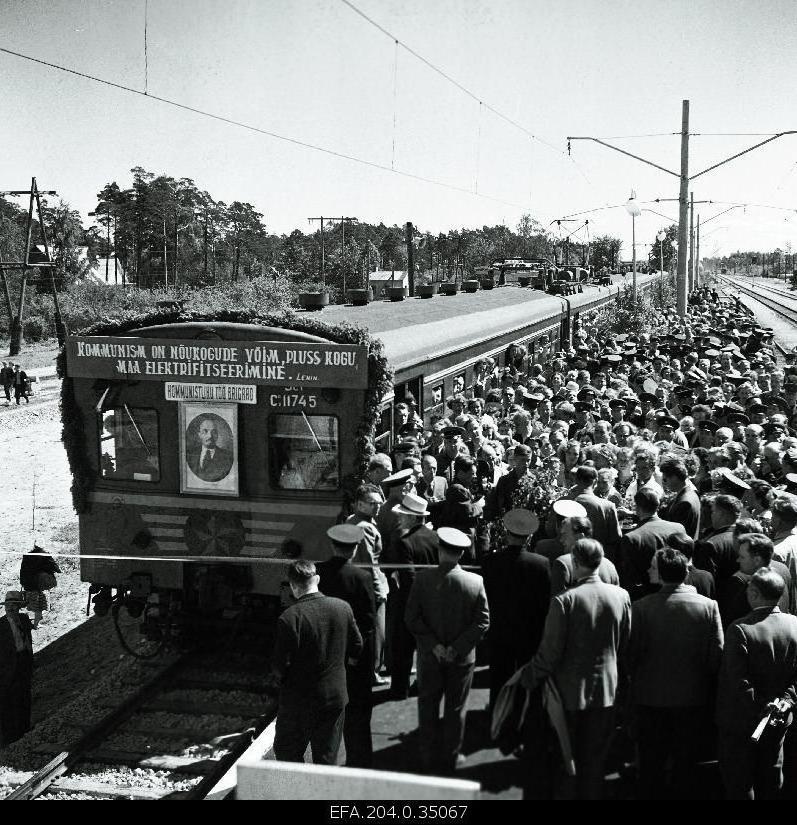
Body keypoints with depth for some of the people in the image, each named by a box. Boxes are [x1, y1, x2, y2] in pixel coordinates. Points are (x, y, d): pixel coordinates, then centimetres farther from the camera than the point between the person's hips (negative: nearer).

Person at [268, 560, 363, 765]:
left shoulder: (289, 618, -21)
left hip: (299, 702, -4)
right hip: (336, 696, 4)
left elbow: (281, 664, -17)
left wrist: (274, 682, 4)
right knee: (327, 759, 15)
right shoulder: (343, 608, -4)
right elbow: (357, 648, 7)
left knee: (287, 755, 14)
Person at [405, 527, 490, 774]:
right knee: (455, 709, 15)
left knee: (428, 707, 17)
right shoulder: (475, 582, -12)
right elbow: (483, 621, -11)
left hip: (429, 656, 0)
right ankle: (450, 758, 25)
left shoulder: (422, 579, -13)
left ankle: (428, 757, 27)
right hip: (462, 659, 0)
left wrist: (434, 645, -11)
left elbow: (412, 619, -13)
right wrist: (457, 647, -10)